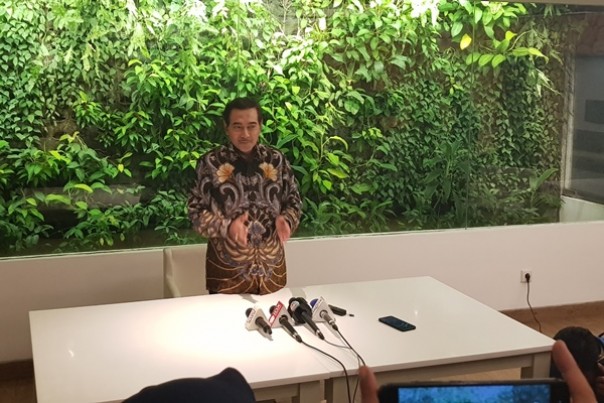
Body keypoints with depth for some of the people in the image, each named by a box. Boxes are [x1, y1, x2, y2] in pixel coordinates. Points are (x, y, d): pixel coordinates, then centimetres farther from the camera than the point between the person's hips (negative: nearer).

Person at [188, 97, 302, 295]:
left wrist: (286, 220, -14)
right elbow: (197, 212, -6)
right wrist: (227, 227, -23)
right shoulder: (211, 162, -7)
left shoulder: (276, 159, 1)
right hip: (227, 268, -3)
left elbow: (294, 200, 8)